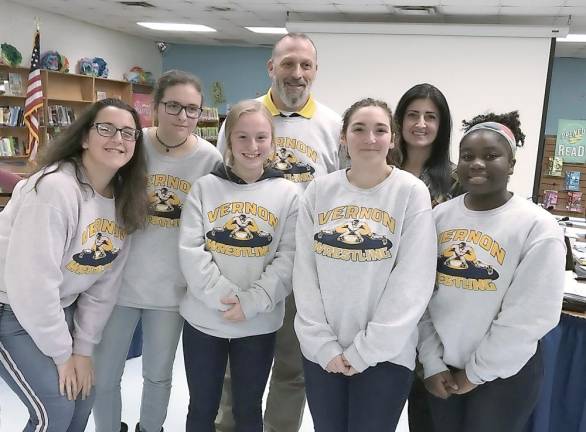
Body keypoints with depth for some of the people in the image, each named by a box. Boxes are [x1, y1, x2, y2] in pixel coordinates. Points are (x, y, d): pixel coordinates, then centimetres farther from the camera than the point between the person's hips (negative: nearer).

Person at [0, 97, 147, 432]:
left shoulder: (125, 200, -5)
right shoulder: (55, 188, -29)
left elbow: (105, 282, -1)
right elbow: (32, 282, -29)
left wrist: (84, 347, -3)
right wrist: (62, 353, -18)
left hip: (59, 308, 7)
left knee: (83, 392, 12)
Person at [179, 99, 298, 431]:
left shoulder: (288, 193, -2)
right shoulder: (205, 187, -1)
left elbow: (288, 257, -7)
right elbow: (190, 250, -7)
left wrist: (252, 302, -16)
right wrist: (222, 295, -18)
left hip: (259, 323, 0)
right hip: (204, 318, 1)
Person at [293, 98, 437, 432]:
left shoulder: (412, 192, -8)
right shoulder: (320, 191, 1)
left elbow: (413, 283, -11)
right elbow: (305, 273, 0)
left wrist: (366, 350, -11)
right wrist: (322, 343, -6)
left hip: (386, 354, -3)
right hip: (322, 352, 3)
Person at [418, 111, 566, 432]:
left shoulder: (537, 226, -14)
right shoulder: (439, 216, -1)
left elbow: (529, 317, -15)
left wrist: (476, 373, -10)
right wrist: (432, 362, -3)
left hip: (505, 375, -3)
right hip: (443, 367, 4)